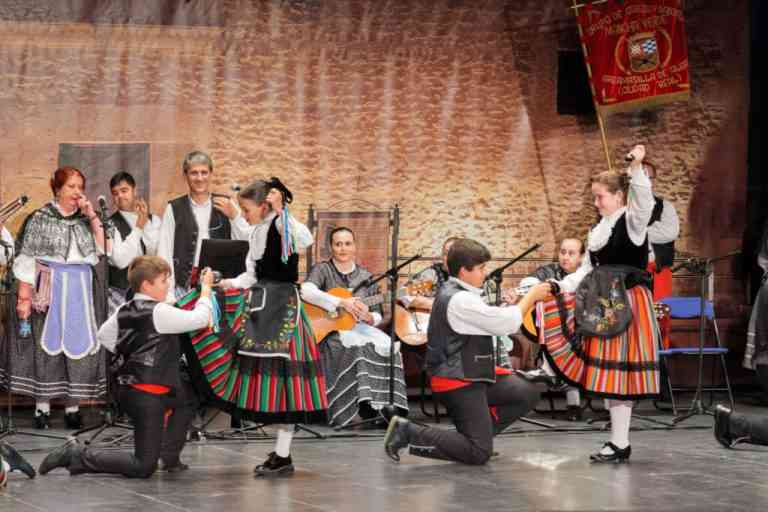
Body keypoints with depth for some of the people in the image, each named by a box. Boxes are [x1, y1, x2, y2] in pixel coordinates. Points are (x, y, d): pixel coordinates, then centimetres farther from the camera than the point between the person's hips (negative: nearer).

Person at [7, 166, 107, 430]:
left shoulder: (84, 219, 11)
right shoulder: (41, 218, -1)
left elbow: (102, 249, -1)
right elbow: (27, 258, -3)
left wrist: (92, 215, -5)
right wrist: (24, 295, -11)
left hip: (80, 290, 3)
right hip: (50, 288, -3)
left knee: (77, 343, 2)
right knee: (47, 342, -2)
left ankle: (73, 405, 8)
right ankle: (42, 406, 3)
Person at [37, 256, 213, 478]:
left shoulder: (124, 310, 8)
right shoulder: (159, 312, -16)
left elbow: (104, 335, 23)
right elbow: (200, 319, -17)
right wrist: (206, 287, -4)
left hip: (128, 390, 10)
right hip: (148, 396, -10)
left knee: (188, 395, 31)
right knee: (144, 467, -5)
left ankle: (170, 456, 29)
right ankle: (77, 455, -9)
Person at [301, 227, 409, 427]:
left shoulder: (366, 277, 16)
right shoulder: (322, 270, 4)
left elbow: (378, 316, 17)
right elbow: (306, 291, -19)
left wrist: (370, 318, -9)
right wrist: (342, 302, -25)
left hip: (359, 328, 4)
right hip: (329, 331, -4)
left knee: (387, 346, -27)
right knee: (357, 346, -36)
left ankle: (383, 406, -29)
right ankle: (364, 405, -37)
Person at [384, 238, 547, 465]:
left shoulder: (453, 293, 11)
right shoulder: (459, 300, -22)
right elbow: (507, 325, -20)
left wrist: (508, 306, 5)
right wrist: (531, 296, -8)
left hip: (473, 374, 10)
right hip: (458, 381, -10)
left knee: (527, 394, 10)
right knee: (479, 454, -10)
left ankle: (479, 432, 14)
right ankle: (408, 432, -5)